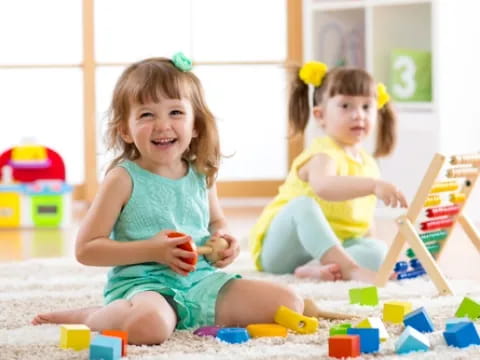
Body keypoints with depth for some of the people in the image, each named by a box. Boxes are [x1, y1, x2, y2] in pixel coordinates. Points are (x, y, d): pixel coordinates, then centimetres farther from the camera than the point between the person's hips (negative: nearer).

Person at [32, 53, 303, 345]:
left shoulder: (202, 176, 9)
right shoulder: (124, 179, -6)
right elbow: (86, 249, -7)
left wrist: (224, 238, 5)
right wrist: (151, 250, -15)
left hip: (202, 281, 6)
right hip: (141, 284, -6)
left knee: (289, 304, -5)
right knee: (151, 325, -41)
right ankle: (88, 316, -6)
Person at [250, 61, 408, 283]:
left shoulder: (368, 165, 11)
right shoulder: (324, 155, -15)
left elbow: (363, 218, 22)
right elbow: (323, 186, -40)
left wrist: (368, 252, 8)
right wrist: (373, 185, -50)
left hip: (331, 247, 6)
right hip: (283, 246, -6)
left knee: (376, 250, -20)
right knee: (302, 205, -36)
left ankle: (317, 268, -40)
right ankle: (350, 268, -48)